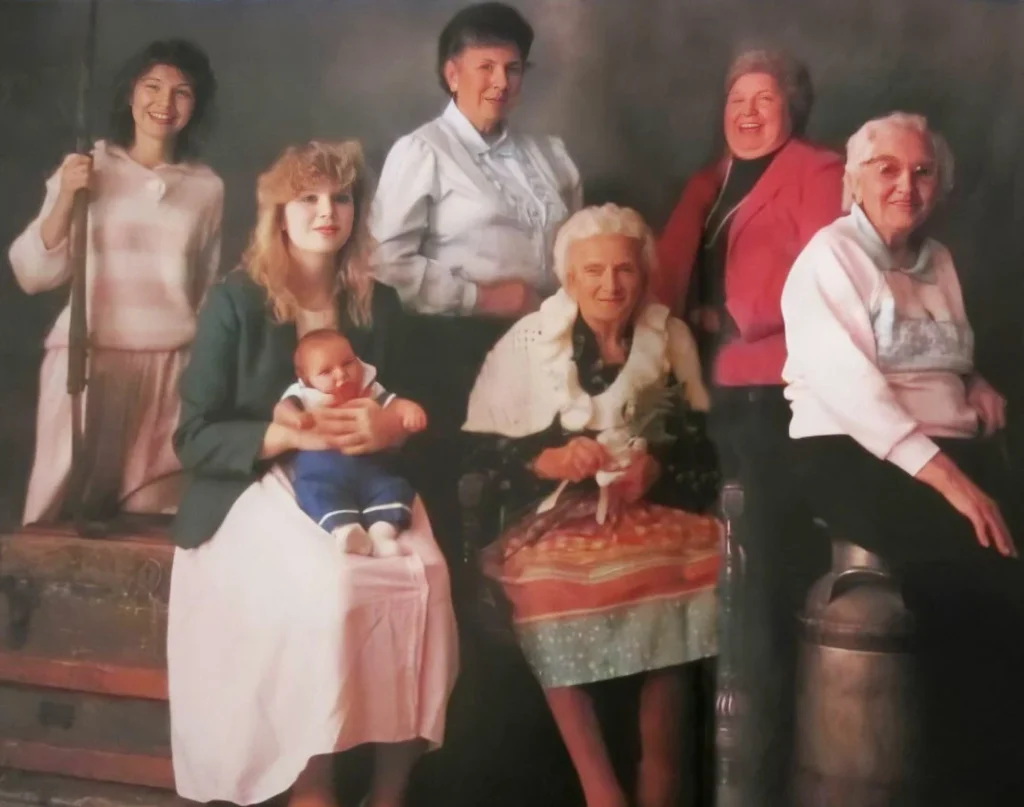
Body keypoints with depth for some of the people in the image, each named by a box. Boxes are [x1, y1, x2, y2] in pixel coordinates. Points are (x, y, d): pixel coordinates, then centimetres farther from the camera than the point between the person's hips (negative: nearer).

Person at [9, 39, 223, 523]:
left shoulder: (207, 187, 6)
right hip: (86, 361, -1)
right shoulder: (85, 170, 3)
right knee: (63, 516, 3)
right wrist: (65, 198, -10)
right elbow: (33, 276, 0)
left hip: (171, 369, 1)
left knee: (150, 525, 0)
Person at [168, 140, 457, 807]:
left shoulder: (379, 305, 12)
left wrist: (392, 427, -10)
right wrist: (289, 436, -19)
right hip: (258, 487, -3)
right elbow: (196, 439, -3)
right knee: (329, 586, -34)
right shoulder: (236, 302, 0)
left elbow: (403, 413, 16)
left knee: (425, 576, -28)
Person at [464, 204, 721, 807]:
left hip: (653, 504, 2)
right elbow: (481, 446, 1)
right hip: (553, 510, -1)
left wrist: (658, 467, -12)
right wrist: (550, 459, -15)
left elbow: (701, 444, 8)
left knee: (700, 553, -30)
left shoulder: (673, 337, 10)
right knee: (548, 577, -34)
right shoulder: (529, 339, 4)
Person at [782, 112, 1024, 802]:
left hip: (949, 449, 6)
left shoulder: (938, 260, 19)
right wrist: (941, 474, -23)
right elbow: (849, 387, -16)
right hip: (852, 452, -6)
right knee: (966, 559, -29)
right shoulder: (830, 256, -3)